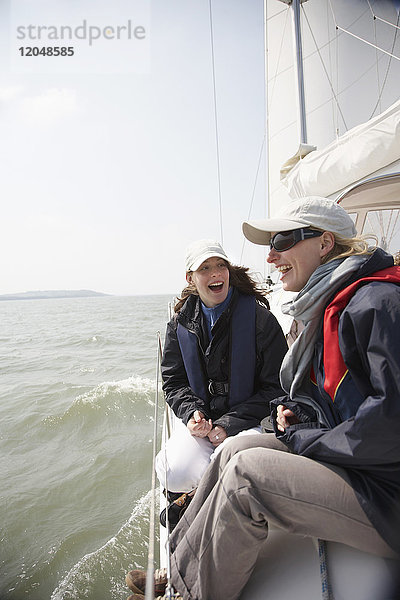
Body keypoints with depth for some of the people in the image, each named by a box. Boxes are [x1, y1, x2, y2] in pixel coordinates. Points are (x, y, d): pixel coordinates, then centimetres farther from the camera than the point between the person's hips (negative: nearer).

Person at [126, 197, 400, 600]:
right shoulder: (329, 308, 10)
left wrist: (307, 440, -15)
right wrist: (297, 415, 2)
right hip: (349, 457, 9)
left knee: (247, 472, -18)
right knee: (236, 450, 1)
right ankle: (178, 566, 14)